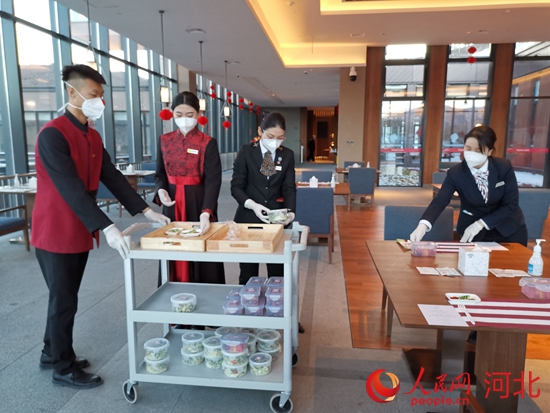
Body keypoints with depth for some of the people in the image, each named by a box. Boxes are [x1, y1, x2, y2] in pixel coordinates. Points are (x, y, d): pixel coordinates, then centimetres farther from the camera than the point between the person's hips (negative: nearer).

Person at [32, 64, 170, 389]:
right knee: (64, 301, 5)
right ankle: (63, 368, 23)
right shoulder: (52, 134, -20)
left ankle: (52, 353, 39)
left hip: (80, 233, 8)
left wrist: (145, 210, 0)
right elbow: (72, 190, -27)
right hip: (56, 234, -8)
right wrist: (107, 228, -33)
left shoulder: (93, 137, 8)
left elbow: (112, 177, 6)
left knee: (66, 298, 19)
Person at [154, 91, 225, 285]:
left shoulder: (208, 143, -8)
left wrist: (206, 212, -31)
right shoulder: (164, 140, 5)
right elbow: (160, 173, 11)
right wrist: (161, 190, -13)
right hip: (172, 204, 4)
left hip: (199, 204, -3)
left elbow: (213, 180, -16)